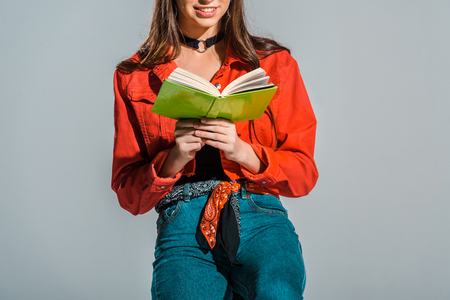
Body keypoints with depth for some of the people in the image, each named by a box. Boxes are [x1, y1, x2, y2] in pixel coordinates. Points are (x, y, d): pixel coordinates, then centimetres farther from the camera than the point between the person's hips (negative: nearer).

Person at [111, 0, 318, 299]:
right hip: (182, 229, 1)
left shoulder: (275, 62, 11)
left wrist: (244, 152, -11)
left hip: (261, 221, 0)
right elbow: (128, 194, 12)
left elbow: (304, 174, 8)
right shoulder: (134, 77, 12)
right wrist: (173, 161, -9)